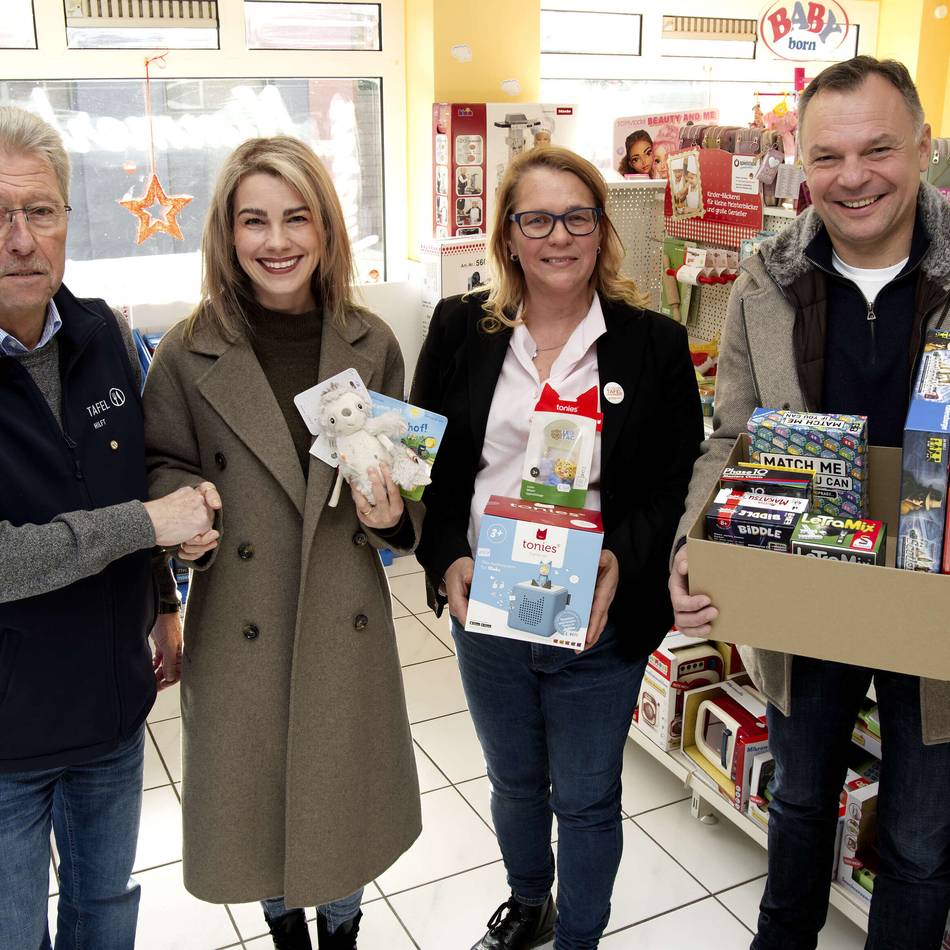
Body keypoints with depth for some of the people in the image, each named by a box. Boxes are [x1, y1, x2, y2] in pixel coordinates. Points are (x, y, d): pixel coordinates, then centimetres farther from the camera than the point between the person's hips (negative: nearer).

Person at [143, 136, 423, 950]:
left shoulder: (372, 344, -2)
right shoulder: (188, 353, -8)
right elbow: (163, 466, 1)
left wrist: (394, 514, -13)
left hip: (349, 621, 1)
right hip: (238, 629, -1)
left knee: (346, 790, 18)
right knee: (257, 796, 17)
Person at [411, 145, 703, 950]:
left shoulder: (655, 343, -7)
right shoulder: (461, 330, -1)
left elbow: (675, 483, -6)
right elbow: (425, 461, 1)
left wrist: (621, 562, -23)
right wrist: (447, 559, -13)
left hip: (599, 624, -2)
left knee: (586, 799, 16)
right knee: (513, 782, 25)